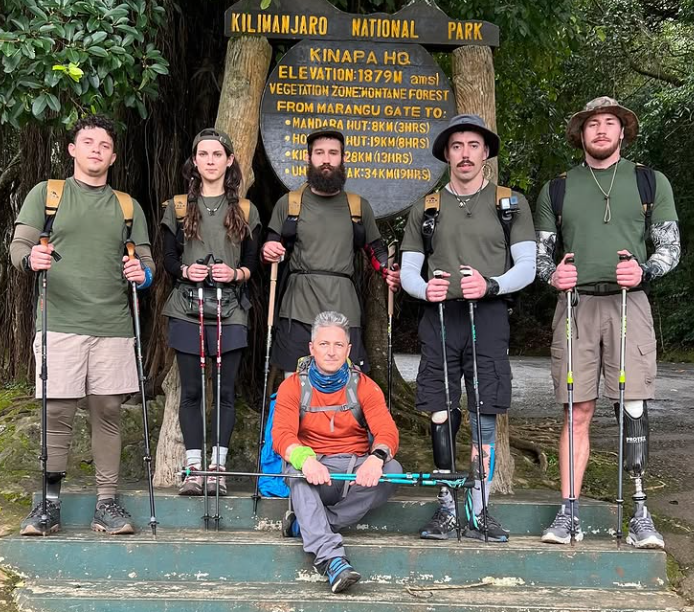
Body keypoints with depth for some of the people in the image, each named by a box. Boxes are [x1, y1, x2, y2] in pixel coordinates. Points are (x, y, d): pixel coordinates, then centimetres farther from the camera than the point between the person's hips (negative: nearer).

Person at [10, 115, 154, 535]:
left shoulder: (127, 206, 17)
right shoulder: (46, 193, 11)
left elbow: (146, 260, 14)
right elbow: (19, 245, 5)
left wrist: (142, 274, -9)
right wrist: (31, 258, -18)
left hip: (114, 326, 2)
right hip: (60, 323, -2)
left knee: (108, 411, 1)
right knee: (57, 412, -4)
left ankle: (107, 502, 8)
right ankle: (49, 502, 7)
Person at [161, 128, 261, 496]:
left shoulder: (246, 211, 9)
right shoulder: (179, 207, 9)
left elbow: (253, 263, 10)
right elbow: (168, 259, 9)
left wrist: (236, 273, -11)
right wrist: (186, 270, -12)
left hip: (230, 313, 0)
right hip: (187, 310, 0)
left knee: (225, 390, 0)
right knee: (190, 391, 2)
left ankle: (218, 468, 7)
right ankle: (194, 469, 7)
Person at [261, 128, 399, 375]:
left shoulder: (359, 206, 15)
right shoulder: (288, 203, 11)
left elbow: (375, 249, 20)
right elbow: (270, 248, 14)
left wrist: (388, 273, 1)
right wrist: (267, 251, -9)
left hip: (343, 307, 1)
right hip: (299, 307, -1)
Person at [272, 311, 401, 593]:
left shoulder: (365, 387, 4)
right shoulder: (293, 386, 2)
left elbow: (387, 430, -10)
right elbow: (282, 434, -13)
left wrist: (376, 458, -35)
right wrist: (305, 459, -37)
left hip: (357, 470, 1)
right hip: (315, 468, -1)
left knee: (392, 469, -28)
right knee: (296, 470, -35)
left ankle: (305, 525, -27)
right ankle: (330, 558, -49)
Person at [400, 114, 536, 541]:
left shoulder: (511, 203, 10)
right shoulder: (427, 208, 16)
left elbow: (527, 266, 3)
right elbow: (408, 270, 13)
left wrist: (490, 285, -16)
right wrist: (425, 290, -10)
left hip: (488, 317, -2)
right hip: (439, 317, 2)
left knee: (485, 417, -4)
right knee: (442, 416, 0)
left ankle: (480, 512, 4)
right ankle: (447, 509, 9)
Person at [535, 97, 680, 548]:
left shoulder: (651, 183, 13)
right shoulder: (557, 189, 16)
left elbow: (671, 248, 10)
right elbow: (541, 252, 17)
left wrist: (643, 272, -10)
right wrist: (552, 274, -5)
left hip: (627, 301, -1)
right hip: (576, 303, 1)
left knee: (634, 408, -8)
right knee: (578, 413, 0)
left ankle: (640, 515, -3)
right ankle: (569, 513, 4)